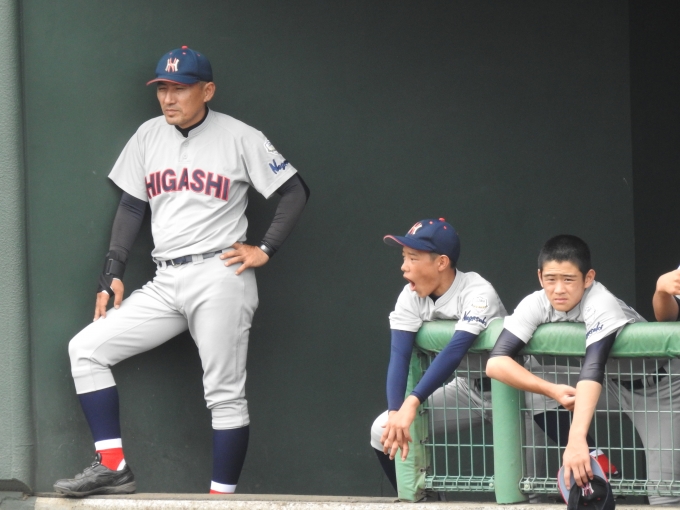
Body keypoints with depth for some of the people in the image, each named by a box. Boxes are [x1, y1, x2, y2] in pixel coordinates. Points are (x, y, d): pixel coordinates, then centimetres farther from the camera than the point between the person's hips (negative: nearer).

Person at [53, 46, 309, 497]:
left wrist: (266, 250, -7)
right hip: (164, 285, 6)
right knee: (86, 349, -6)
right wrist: (113, 274, 8)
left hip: (219, 278, -6)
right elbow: (132, 206, 15)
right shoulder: (150, 136, 11)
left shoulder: (240, 138, -3)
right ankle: (113, 469, -7)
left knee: (225, 395, -5)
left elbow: (295, 192, 0)